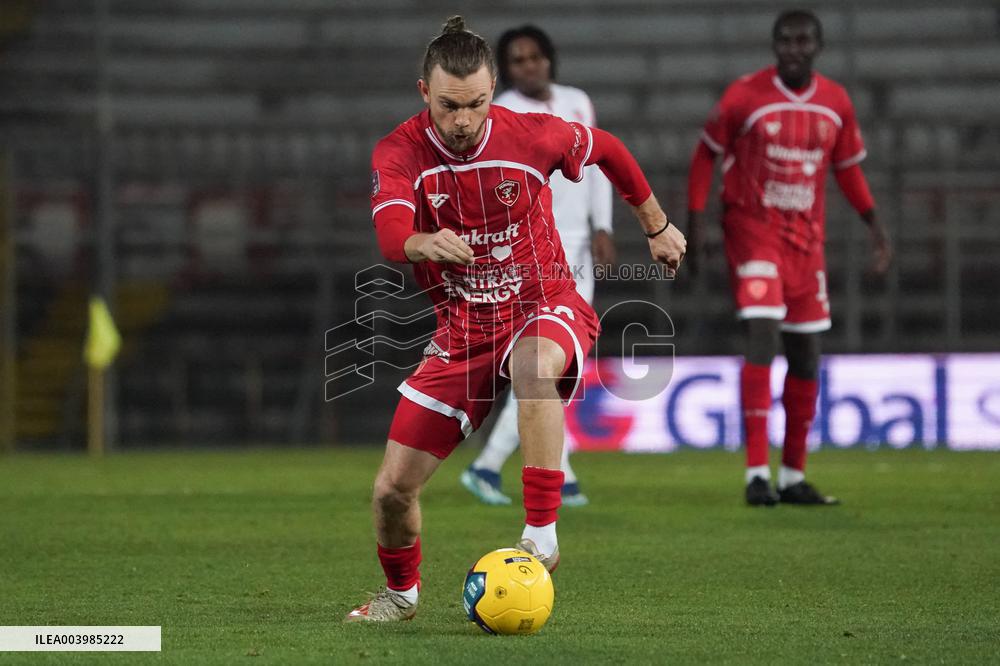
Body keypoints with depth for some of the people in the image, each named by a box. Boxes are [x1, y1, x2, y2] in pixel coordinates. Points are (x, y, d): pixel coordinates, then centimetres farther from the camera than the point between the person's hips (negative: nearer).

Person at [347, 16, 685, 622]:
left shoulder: (532, 136, -12)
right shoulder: (400, 153, -12)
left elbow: (608, 150, 9)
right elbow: (391, 236, -30)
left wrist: (658, 227, 19)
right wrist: (424, 244, -53)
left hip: (544, 306, -2)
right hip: (463, 326, 2)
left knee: (534, 365, -43)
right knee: (393, 486, -2)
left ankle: (542, 536, -39)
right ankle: (401, 591, 31)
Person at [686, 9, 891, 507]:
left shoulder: (836, 103, 3)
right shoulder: (744, 96, -8)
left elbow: (847, 167, 16)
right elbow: (706, 154, 2)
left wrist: (874, 224, 8)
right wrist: (694, 220, -5)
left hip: (806, 237, 5)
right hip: (752, 229, -5)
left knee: (805, 354, 7)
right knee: (762, 337, -18)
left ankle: (793, 477, 19)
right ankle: (757, 474, -18)